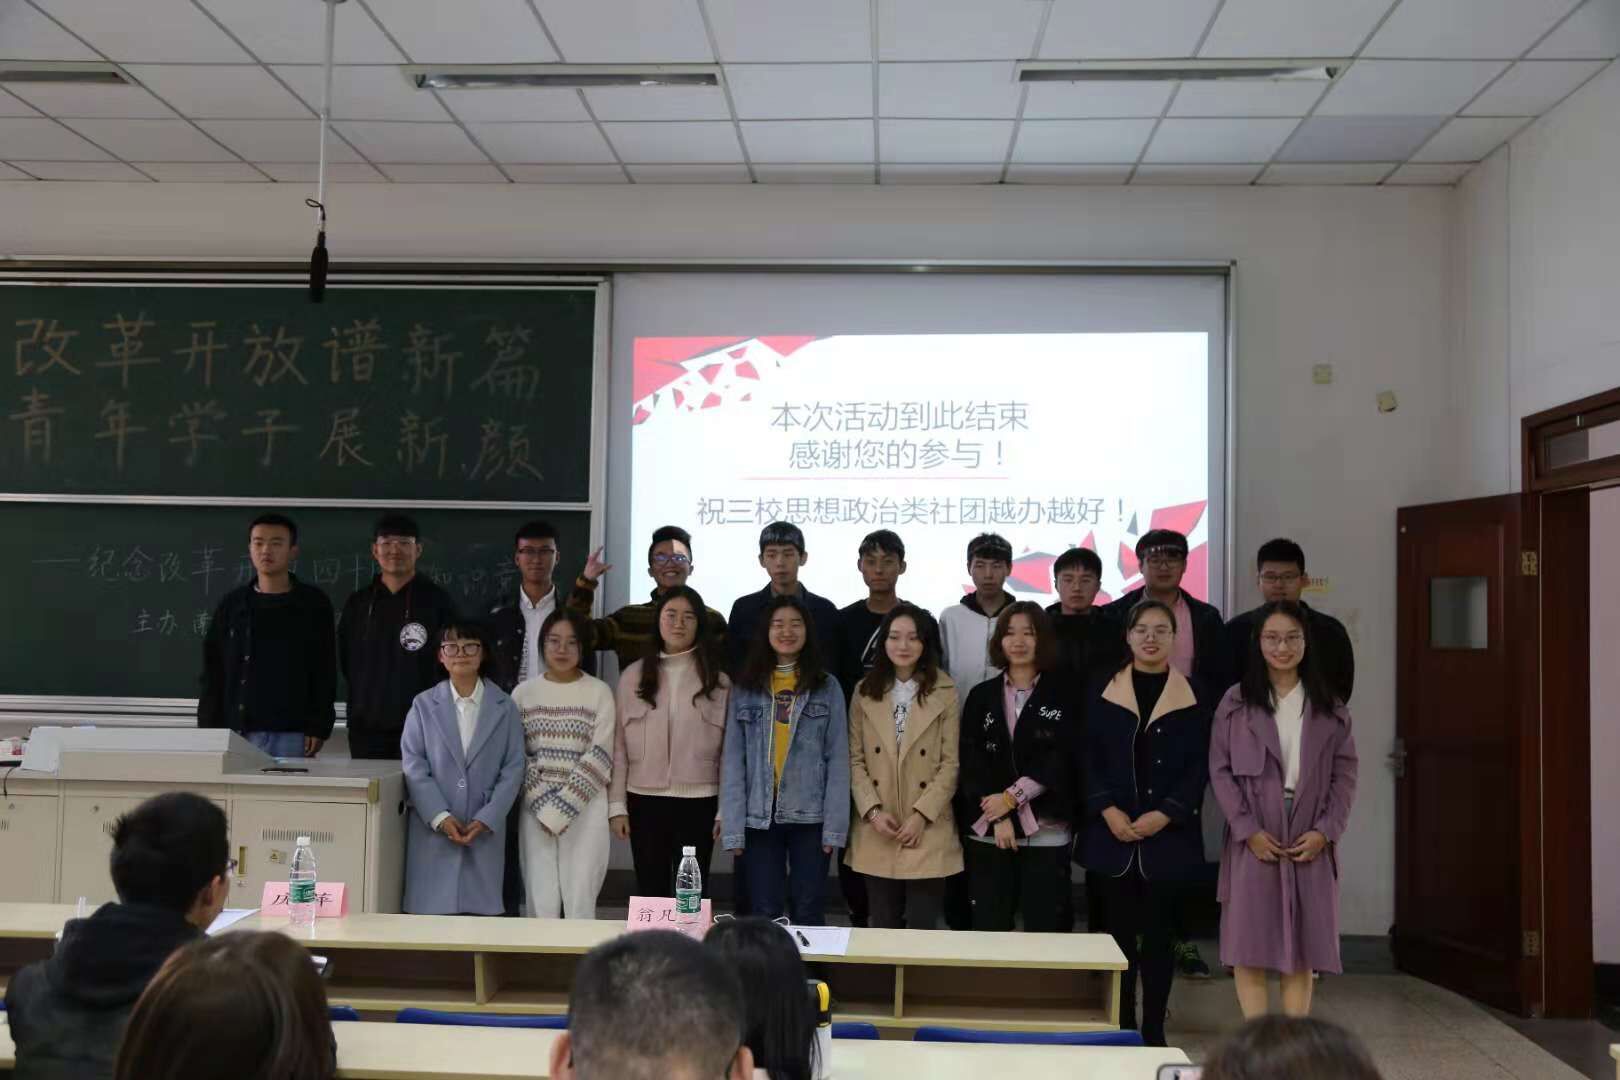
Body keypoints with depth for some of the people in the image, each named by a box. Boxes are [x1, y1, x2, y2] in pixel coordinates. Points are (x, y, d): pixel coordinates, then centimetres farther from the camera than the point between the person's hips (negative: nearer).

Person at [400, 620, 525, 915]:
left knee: (481, 910, 0)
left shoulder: (504, 708, 7)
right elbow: (414, 766, 1)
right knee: (432, 912, -1)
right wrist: (440, 816, -9)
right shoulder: (423, 705, 7)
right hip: (432, 830, 0)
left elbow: (513, 768, 3)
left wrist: (487, 819, -7)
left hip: (486, 832, 0)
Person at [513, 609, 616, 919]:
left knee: (580, 902, -2)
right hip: (536, 807, 2)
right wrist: (543, 804, -9)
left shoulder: (599, 692, 0)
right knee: (542, 903, 1)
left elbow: (599, 757, -5)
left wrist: (559, 809, -11)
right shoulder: (523, 692, 6)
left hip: (585, 807, -2)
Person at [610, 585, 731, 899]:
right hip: (644, 801, 1)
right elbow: (619, 746, 4)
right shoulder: (633, 676, 3)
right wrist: (617, 805, 0)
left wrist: (725, 809, -2)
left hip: (698, 803, -1)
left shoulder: (718, 680, 1)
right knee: (650, 894, 9)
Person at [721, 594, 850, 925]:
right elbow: (734, 760, 0)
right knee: (763, 916, 7)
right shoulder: (744, 688, 2)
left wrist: (835, 826, -7)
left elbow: (838, 760, 0)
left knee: (807, 913, 9)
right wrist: (733, 828, -6)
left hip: (810, 817, 0)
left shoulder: (827, 687, 2)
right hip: (759, 817, 1)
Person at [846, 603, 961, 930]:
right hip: (876, 834, 2)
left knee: (922, 929, -1)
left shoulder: (945, 693, 0)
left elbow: (951, 763, -3)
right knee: (884, 929, 8)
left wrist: (922, 815, -12)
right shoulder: (865, 692, 7)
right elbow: (855, 759, 4)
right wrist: (873, 811, -9)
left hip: (928, 830, -2)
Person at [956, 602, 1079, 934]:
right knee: (989, 928, 4)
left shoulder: (1064, 696, 4)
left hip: (1046, 834, -1)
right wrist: (999, 817, -11)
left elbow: (1061, 760, -5)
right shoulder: (981, 695, 8)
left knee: (1042, 928, 2)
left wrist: (1013, 797, -13)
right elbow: (971, 760, 0)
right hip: (988, 832, 1)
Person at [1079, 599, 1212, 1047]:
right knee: (1120, 929, 6)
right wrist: (1107, 810, -11)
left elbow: (1200, 766, -1)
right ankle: (1121, 1025, 16)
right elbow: (1089, 758, 3)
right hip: (1113, 831, 1)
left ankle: (1154, 1028, 14)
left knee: (1159, 931, 4)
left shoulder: (1192, 696, 2)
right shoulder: (1104, 692, 4)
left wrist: (1165, 814, -12)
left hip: (1169, 833, -1)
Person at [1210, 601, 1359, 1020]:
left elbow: (1345, 774, 4)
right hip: (1254, 840, -1)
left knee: (1302, 947, 4)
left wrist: (1325, 830, -8)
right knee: (1249, 946, -2)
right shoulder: (1236, 702, 3)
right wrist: (1248, 829, -10)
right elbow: (1220, 769, -1)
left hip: (1310, 842, 1)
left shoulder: (1329, 708, 8)